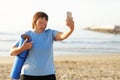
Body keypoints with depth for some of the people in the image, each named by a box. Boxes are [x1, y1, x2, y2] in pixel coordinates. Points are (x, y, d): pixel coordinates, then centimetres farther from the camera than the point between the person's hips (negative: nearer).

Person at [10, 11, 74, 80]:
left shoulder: (50, 33, 2)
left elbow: (63, 36, -20)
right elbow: (12, 52, 0)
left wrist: (71, 28, -41)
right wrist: (22, 48, -21)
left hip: (48, 74, 1)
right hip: (28, 74, -1)